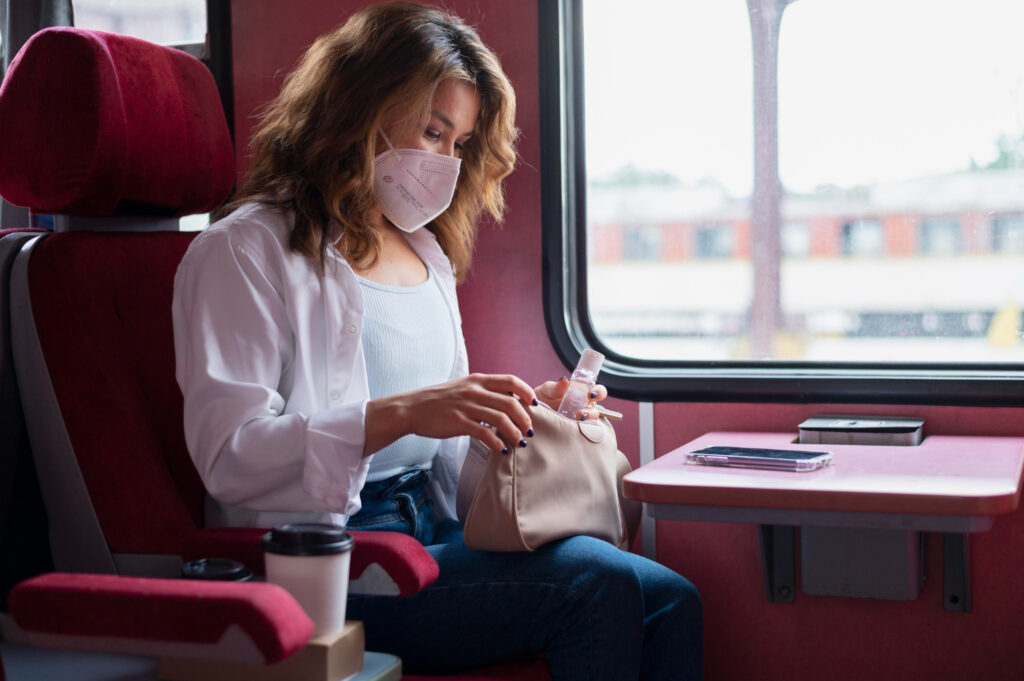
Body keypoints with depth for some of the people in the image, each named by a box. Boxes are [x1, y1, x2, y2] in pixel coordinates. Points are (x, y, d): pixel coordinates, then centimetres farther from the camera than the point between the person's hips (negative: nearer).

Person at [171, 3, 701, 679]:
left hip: (439, 533, 8)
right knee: (599, 584, -27)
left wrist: (521, 412, 7)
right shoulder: (244, 250, -3)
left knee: (668, 599, -16)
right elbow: (230, 456, -15)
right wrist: (402, 413, -25)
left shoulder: (428, 254, 21)